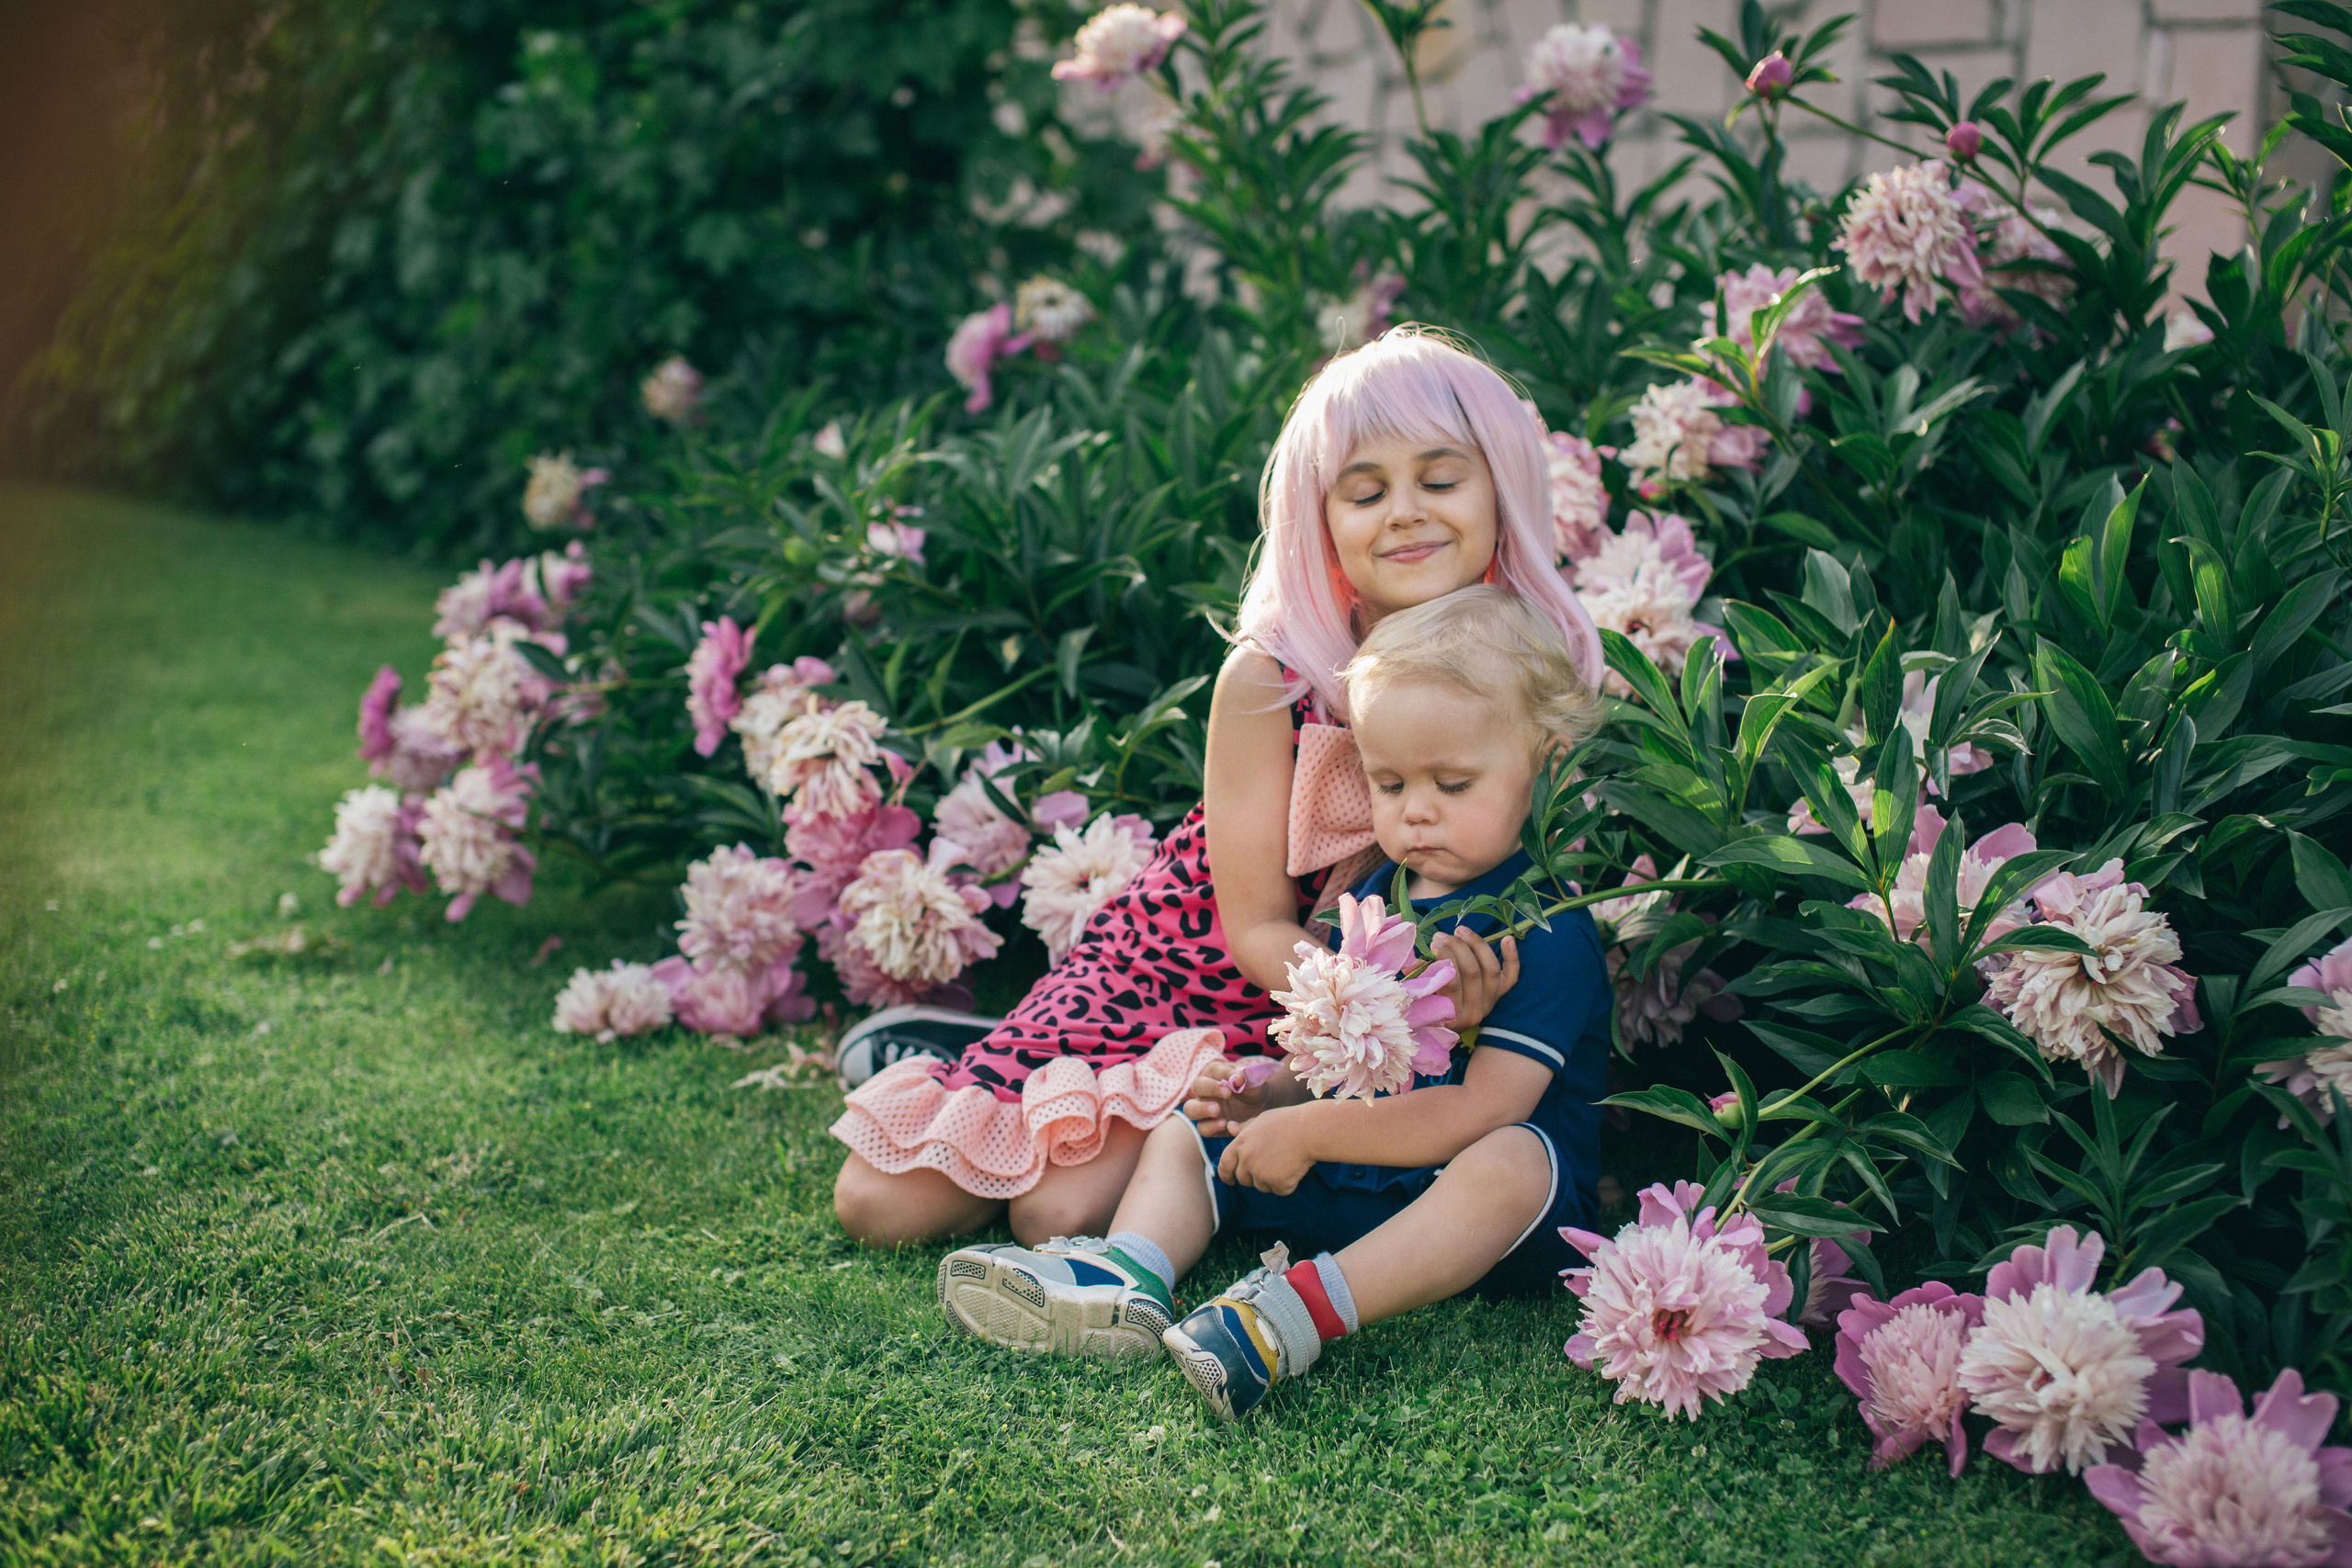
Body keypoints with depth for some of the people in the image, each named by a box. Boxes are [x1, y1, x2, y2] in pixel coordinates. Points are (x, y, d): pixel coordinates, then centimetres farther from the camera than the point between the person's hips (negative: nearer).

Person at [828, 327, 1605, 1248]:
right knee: (879, 1203, -6)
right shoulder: (1269, 678, -21)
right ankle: (971, 1061, 24)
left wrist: (1472, 996, -24)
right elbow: (1257, 928, -15)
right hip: (1193, 955, 0)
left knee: (1064, 1214, -21)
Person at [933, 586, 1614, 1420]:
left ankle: (1309, 1306, -48)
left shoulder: (1547, 933, -15)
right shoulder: (1367, 899, 10)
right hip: (1340, 1182, 8)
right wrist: (1261, 1098, -4)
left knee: (1514, 1161, -40)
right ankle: (1128, 1274, -23)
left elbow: (1486, 1107, -24)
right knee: (1180, 1136, 7)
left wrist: (1309, 1130, -21)